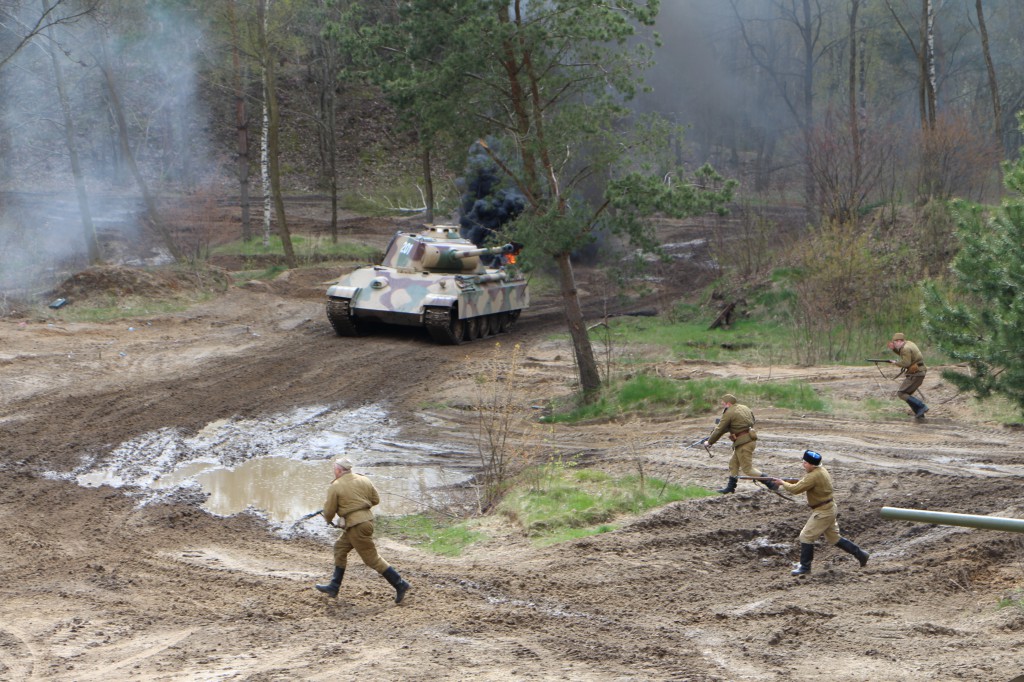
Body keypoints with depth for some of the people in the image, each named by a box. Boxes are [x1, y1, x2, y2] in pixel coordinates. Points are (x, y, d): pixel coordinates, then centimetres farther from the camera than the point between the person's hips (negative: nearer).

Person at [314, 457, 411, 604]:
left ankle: (400, 585, -3)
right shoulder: (364, 480, 7)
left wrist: (328, 519, 17)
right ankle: (333, 587, 24)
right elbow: (376, 500, 11)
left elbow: (329, 511, -6)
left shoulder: (335, 487, -10)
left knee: (372, 558, -2)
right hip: (367, 519, 9)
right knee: (340, 548, 20)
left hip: (355, 525, -9)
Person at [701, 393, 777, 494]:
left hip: (743, 443, -10)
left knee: (747, 469, -4)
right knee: (733, 464, 19)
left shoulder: (729, 413, -12)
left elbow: (719, 430, -8)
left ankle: (771, 484, -8)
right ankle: (730, 487, 24)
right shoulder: (745, 408, 13)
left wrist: (709, 442, 6)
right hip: (750, 439, 10)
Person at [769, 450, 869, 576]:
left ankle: (805, 567, 3)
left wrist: (783, 483, -9)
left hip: (823, 512, -10)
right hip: (829, 509, 10)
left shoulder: (814, 476, -24)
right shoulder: (822, 470, 7)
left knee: (806, 536, -4)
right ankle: (860, 554, 25)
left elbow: (796, 489, -23)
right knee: (834, 538, 20)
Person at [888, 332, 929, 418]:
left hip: (915, 374, -10)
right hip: (919, 373, 10)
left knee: (901, 394, -10)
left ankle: (921, 407, -14)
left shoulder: (906, 348, -17)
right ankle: (919, 414, 11)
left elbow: (906, 363, -23)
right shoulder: (908, 343, 13)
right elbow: (902, 354, 27)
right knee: (907, 394, 16)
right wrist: (893, 349, 13)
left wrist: (895, 362, -8)